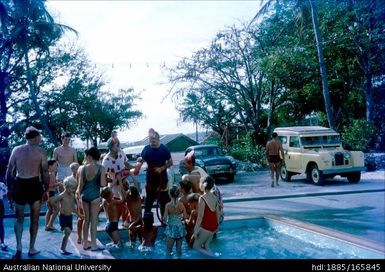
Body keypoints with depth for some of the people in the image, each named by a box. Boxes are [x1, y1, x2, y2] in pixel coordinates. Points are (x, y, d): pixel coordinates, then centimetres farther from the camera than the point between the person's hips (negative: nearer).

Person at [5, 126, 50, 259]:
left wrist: (9, 189, 13)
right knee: (34, 218, 12)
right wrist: (46, 189, 4)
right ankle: (31, 249, 20)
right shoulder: (41, 152, -6)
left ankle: (19, 247, 7)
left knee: (19, 218, 18)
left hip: (19, 185, 2)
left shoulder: (16, 150, 1)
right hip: (34, 186, -2)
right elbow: (45, 173, -7)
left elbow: (9, 171, 3)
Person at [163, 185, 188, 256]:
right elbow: (185, 217, -2)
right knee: (179, 248, 16)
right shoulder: (181, 204, -5)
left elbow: (165, 218, -15)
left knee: (169, 249, 10)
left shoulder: (168, 205, -12)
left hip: (171, 228, -3)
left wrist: (166, 221, 7)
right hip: (180, 227, 3)